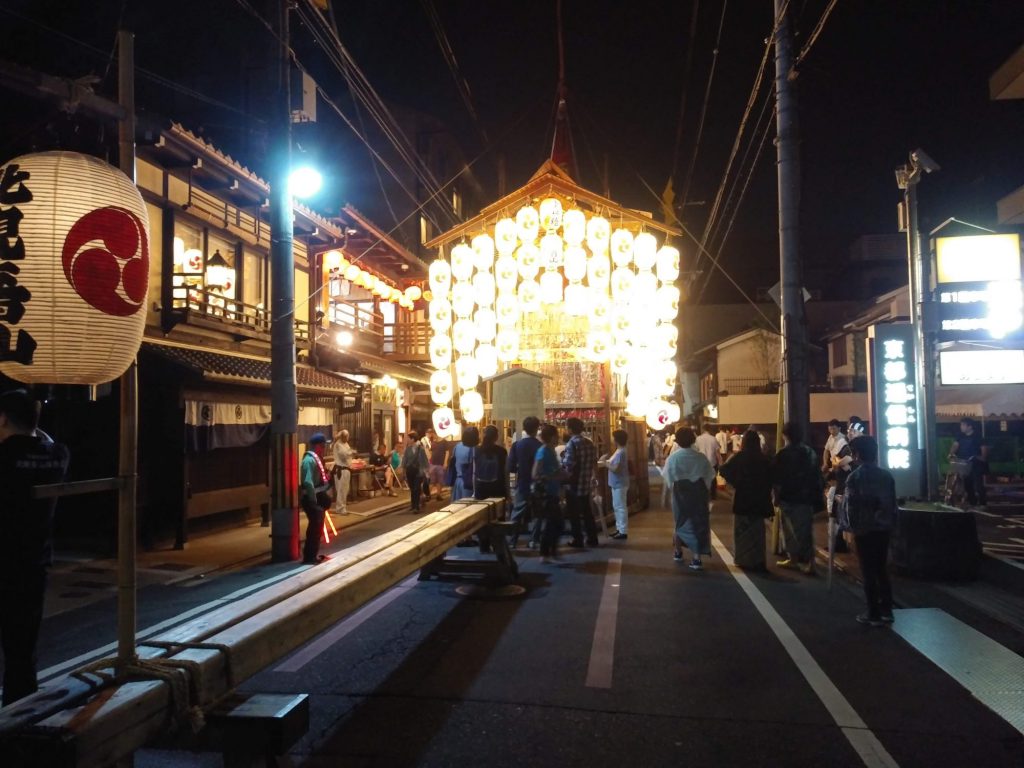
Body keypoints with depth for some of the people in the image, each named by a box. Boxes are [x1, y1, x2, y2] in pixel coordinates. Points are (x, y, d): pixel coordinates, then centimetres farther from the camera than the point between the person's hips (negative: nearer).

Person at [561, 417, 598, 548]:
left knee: (574, 513, 4)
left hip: (574, 484, -7)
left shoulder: (572, 443, -16)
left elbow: (568, 465, -22)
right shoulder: (589, 442, 6)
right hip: (586, 483, 7)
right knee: (587, 511, 15)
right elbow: (594, 462, 12)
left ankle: (578, 539, 7)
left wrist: (563, 457, -4)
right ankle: (592, 538, 17)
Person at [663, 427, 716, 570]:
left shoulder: (672, 458, -12)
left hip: (680, 494, 1)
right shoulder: (701, 457, -11)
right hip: (699, 495, -1)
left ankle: (677, 552, 36)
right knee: (698, 524, 6)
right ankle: (696, 558, 0)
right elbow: (710, 476, -6)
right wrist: (703, 488, 11)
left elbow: (668, 479, -5)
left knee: (681, 522, 20)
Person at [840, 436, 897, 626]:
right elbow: (893, 503, 7)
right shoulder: (886, 475, 3)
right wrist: (891, 523, 16)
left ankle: (874, 614, 3)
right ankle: (886, 611, 16)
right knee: (881, 569, 14)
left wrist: (852, 526, 4)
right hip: (883, 527, 5)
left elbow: (850, 505, -10)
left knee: (868, 571, 1)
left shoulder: (855, 477, -10)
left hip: (864, 529, -4)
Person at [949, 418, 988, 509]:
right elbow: (956, 445, 2)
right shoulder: (961, 437, 11)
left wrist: (983, 457, -24)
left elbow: (984, 447, -10)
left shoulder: (977, 437, -6)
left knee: (978, 484, -8)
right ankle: (972, 502, 19)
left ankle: (982, 503, -2)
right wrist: (951, 453, -16)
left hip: (976, 464, -6)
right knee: (967, 484, 9)